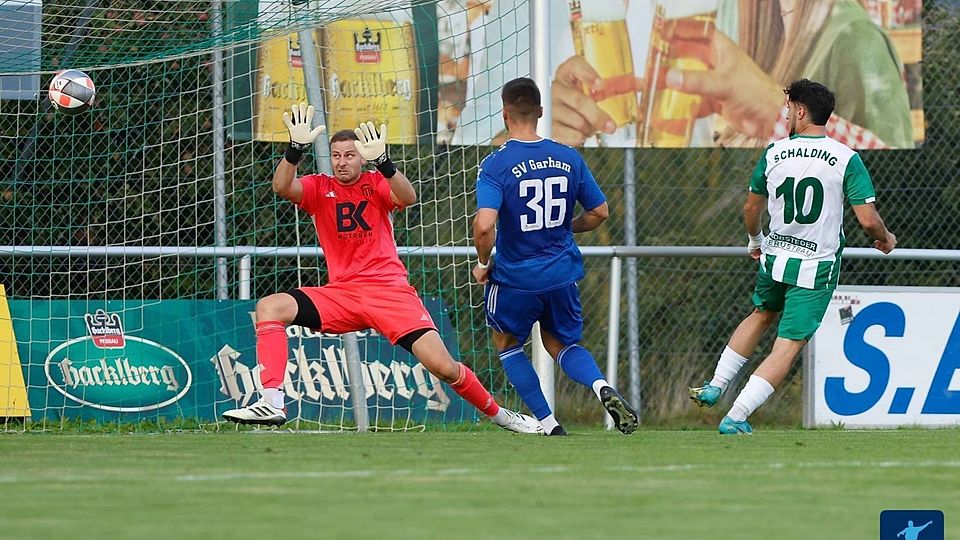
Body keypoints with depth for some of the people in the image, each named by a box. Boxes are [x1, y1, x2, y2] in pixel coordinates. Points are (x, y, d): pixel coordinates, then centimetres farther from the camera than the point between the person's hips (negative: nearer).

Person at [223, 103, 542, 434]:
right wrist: (296, 148, -31)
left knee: (443, 366, -14)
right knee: (269, 307, -20)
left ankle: (498, 414, 11)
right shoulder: (319, 188, 6)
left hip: (390, 291, -2)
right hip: (340, 293, 2)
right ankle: (272, 403, -28)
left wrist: (383, 163, -36)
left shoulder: (376, 184, 4)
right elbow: (282, 187, -15)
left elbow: (407, 197, -19)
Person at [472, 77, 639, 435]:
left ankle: (549, 426, 14)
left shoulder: (495, 165, -15)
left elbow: (484, 225, -27)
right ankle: (603, 389, -8)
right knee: (561, 344, 23)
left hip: (515, 277, -4)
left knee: (507, 342, 22)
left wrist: (483, 263, -8)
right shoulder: (568, 158, -1)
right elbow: (599, 212, 6)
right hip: (563, 273, 4)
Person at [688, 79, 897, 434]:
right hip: (817, 268, -4)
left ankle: (715, 387, 34)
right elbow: (867, 219, -15)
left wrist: (755, 241, 33)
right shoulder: (846, 159, -11)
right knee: (788, 347, -1)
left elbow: (751, 209, 12)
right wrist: (885, 239, 8)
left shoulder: (774, 153, 0)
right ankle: (735, 418, -9)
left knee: (762, 315, 32)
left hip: (775, 258, 4)